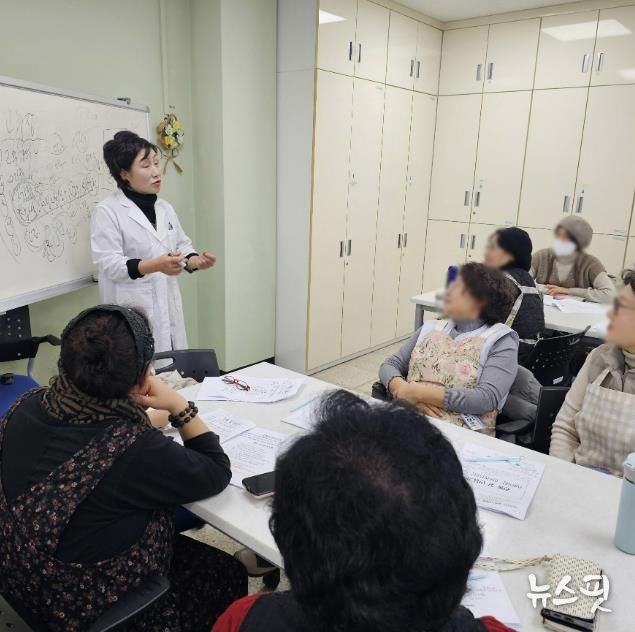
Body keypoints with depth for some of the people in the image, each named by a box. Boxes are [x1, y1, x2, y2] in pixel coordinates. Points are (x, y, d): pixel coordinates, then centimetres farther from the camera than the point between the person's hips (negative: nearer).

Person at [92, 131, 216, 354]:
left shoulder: (165, 208, 12)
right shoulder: (107, 211, -7)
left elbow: (182, 246, 17)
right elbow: (108, 264, -14)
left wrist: (195, 260, -6)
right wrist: (155, 265, -28)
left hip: (168, 311, 6)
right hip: (131, 317, -6)